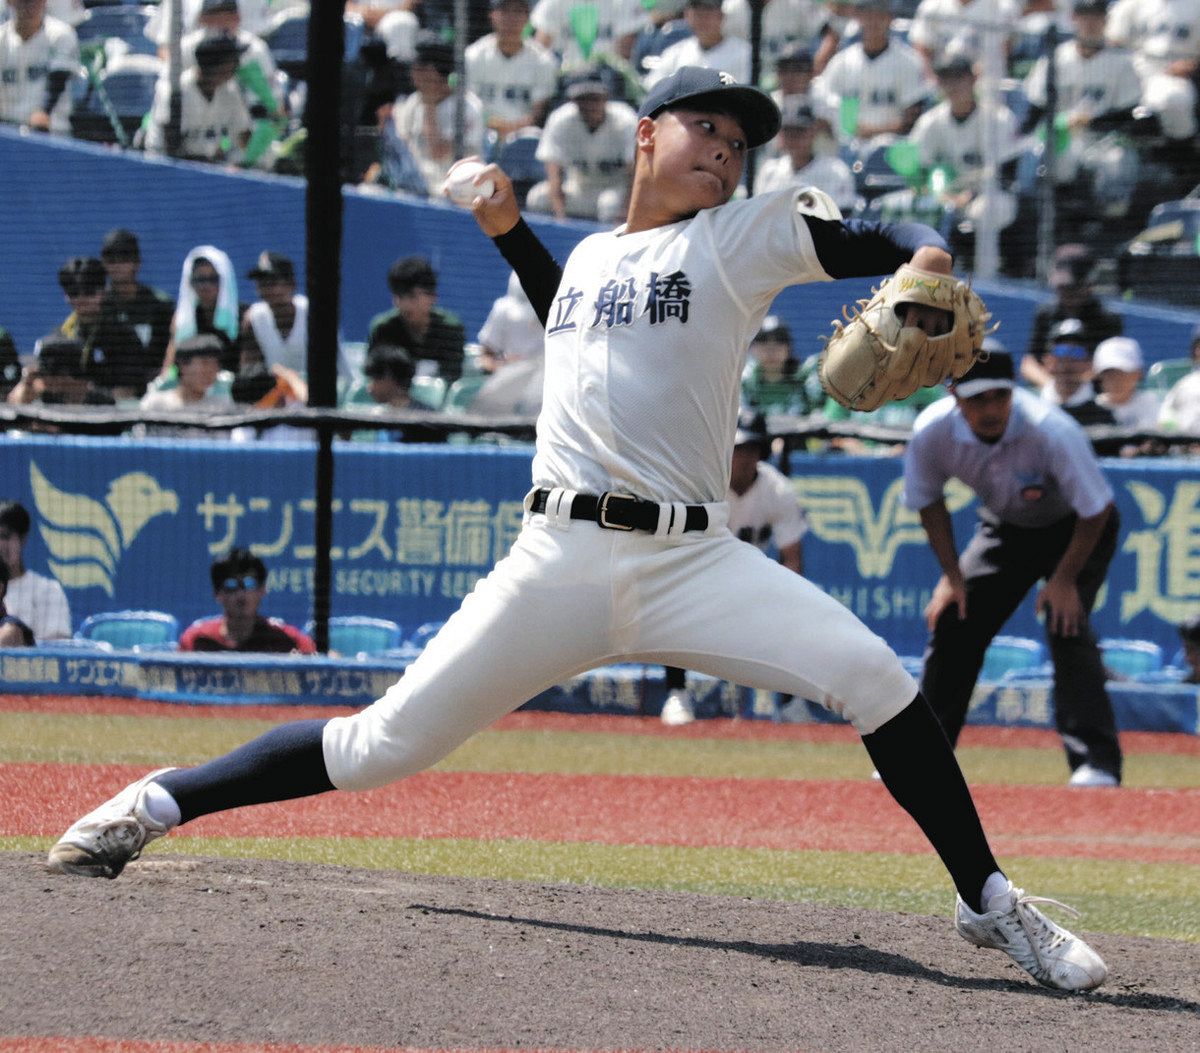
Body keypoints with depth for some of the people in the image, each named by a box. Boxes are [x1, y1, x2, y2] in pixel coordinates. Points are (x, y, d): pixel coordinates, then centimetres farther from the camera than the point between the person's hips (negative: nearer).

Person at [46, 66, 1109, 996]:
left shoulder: (743, 236, 8)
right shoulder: (591, 254, 19)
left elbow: (884, 241, 1)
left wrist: (925, 264, -20)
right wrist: (510, 231, 31)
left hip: (691, 561, -2)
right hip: (557, 563, 2)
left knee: (872, 676, -23)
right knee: (384, 748, -2)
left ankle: (986, 900, -9)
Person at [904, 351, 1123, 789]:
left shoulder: (1052, 431, -38)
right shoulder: (931, 432, -25)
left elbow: (1096, 510, -26)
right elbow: (929, 503, -5)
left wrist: (1064, 579, -25)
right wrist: (951, 575, -8)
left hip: (1077, 529, -5)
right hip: (1004, 528, 5)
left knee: (1066, 625, -24)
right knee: (951, 621, -1)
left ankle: (1096, 761, -23)